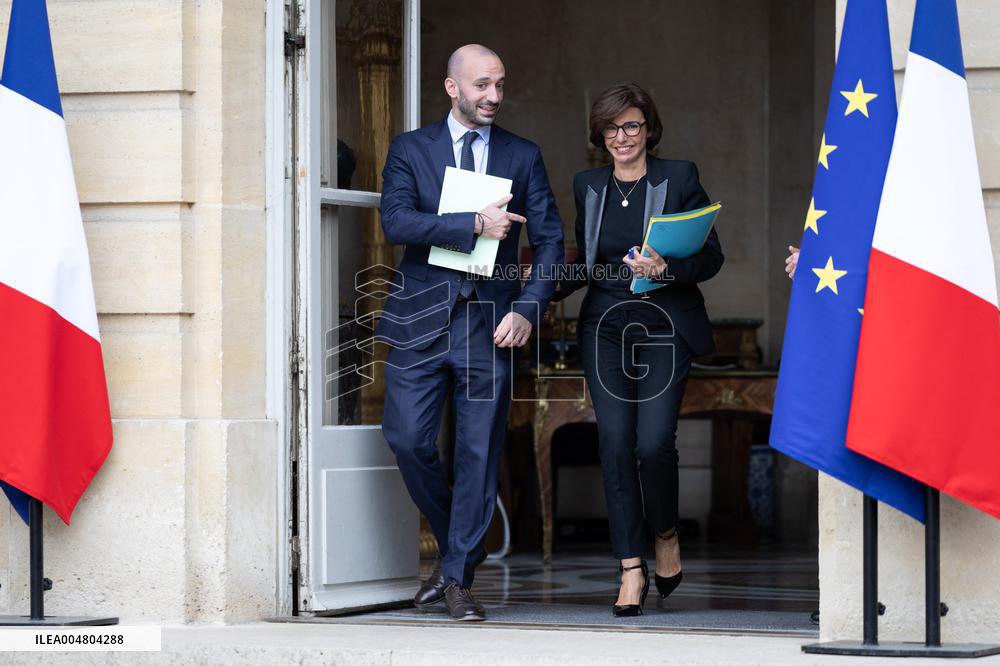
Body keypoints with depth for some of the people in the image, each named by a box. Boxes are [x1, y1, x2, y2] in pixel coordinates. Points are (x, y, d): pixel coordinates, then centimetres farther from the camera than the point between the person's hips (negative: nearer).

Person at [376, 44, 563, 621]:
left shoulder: (524, 157, 9)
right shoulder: (410, 149, 6)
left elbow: (550, 242, 6)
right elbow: (396, 222, -10)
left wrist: (528, 310, -8)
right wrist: (474, 225, -19)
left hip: (490, 323, 0)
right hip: (423, 317, 0)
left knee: (480, 451, 0)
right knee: (409, 440, -5)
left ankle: (460, 578, 8)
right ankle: (457, 545, 18)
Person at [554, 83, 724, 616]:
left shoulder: (679, 177, 1)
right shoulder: (588, 186, 13)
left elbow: (712, 256, -2)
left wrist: (667, 268, -20)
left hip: (664, 328, -3)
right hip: (606, 327, 3)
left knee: (653, 441, -16)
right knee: (615, 443, -6)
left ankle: (666, 534, 14)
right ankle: (632, 568, 1)